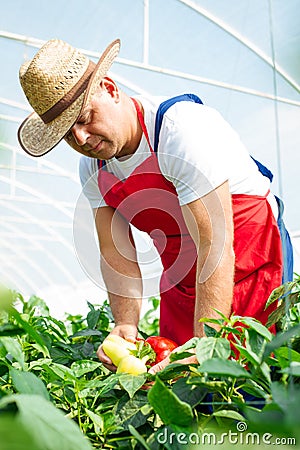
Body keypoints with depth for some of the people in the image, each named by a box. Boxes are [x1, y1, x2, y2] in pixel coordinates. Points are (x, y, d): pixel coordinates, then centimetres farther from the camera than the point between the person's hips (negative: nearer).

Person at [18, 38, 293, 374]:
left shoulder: (183, 129, -28)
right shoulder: (93, 166, -4)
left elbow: (215, 248, -32)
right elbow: (115, 252, -4)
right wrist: (126, 324, -19)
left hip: (250, 263, -6)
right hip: (181, 279, 6)